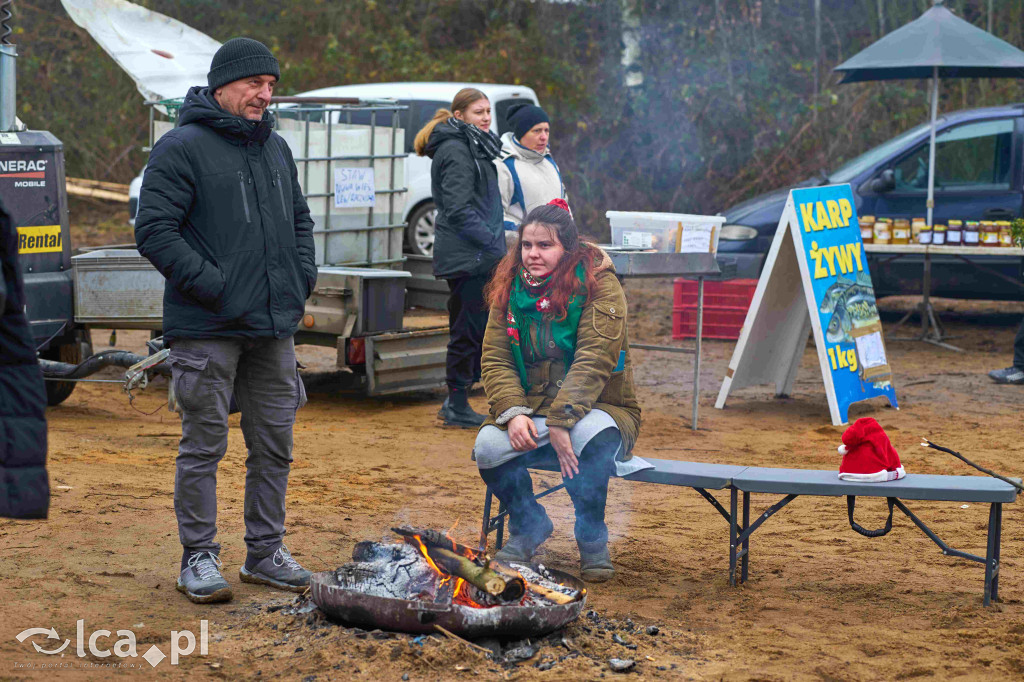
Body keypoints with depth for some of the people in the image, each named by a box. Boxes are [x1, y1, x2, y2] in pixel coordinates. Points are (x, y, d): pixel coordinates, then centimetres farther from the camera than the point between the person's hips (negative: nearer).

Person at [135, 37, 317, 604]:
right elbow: (154, 231, -14)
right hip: (207, 329, -7)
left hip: (275, 325, 7)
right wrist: (211, 284, -18)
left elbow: (299, 219, 27)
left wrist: (302, 275, 10)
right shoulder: (181, 148, -8)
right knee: (204, 445, -1)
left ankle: (265, 551, 22)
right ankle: (199, 557, 9)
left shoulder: (276, 148, 16)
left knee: (274, 445, 11)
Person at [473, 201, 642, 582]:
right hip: (530, 411, 4)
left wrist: (561, 422, -30)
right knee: (487, 447, -25)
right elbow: (495, 359, 1)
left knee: (592, 434, -39)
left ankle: (592, 538, -13)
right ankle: (529, 524, 5)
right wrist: (513, 413, -17)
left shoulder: (599, 286, -10)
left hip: (595, 410, -4)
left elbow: (593, 363, -20)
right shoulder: (510, 288, 6)